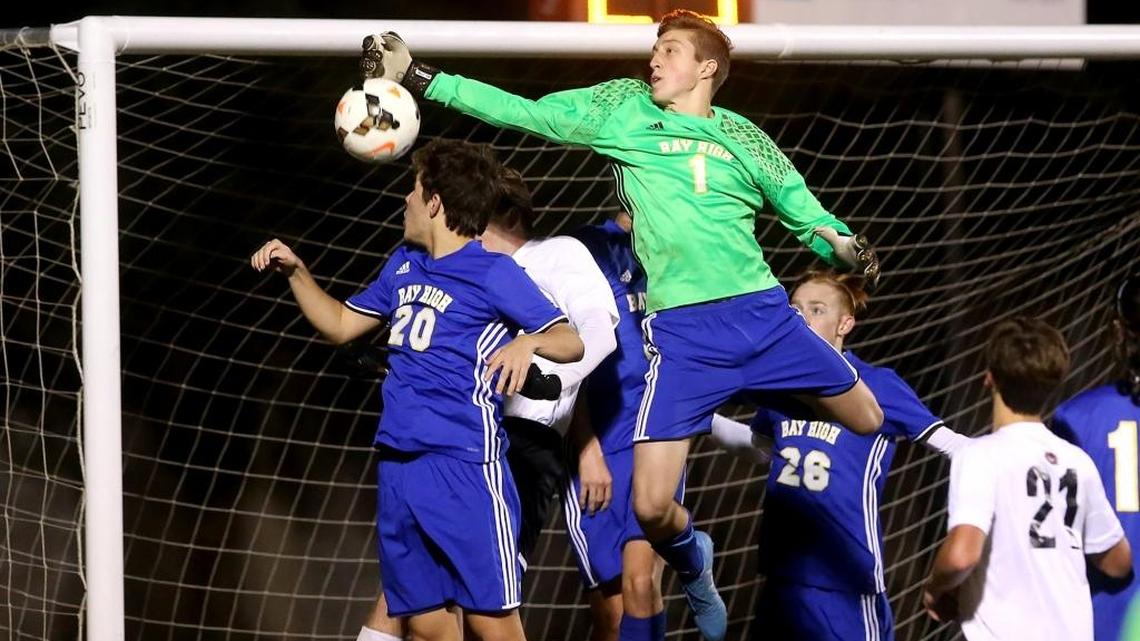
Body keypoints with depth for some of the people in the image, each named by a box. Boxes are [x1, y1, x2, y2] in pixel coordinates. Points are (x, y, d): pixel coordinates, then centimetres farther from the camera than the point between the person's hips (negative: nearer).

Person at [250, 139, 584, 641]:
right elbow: (341, 325, 31)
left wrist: (529, 341, -29)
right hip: (398, 464, 7)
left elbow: (571, 342, -8)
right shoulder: (404, 266, 18)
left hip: (463, 465, -7)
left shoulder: (494, 274, -5)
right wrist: (296, 272, 19)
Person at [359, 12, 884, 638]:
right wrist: (418, 78, 2)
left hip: (762, 312, 1)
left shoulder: (741, 137, 7)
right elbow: (523, 113, 6)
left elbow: (804, 211, 14)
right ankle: (693, 563, 25)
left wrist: (842, 244, -8)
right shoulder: (623, 109, 7)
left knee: (871, 421, 5)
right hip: (679, 329, -1)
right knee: (651, 506, -10)